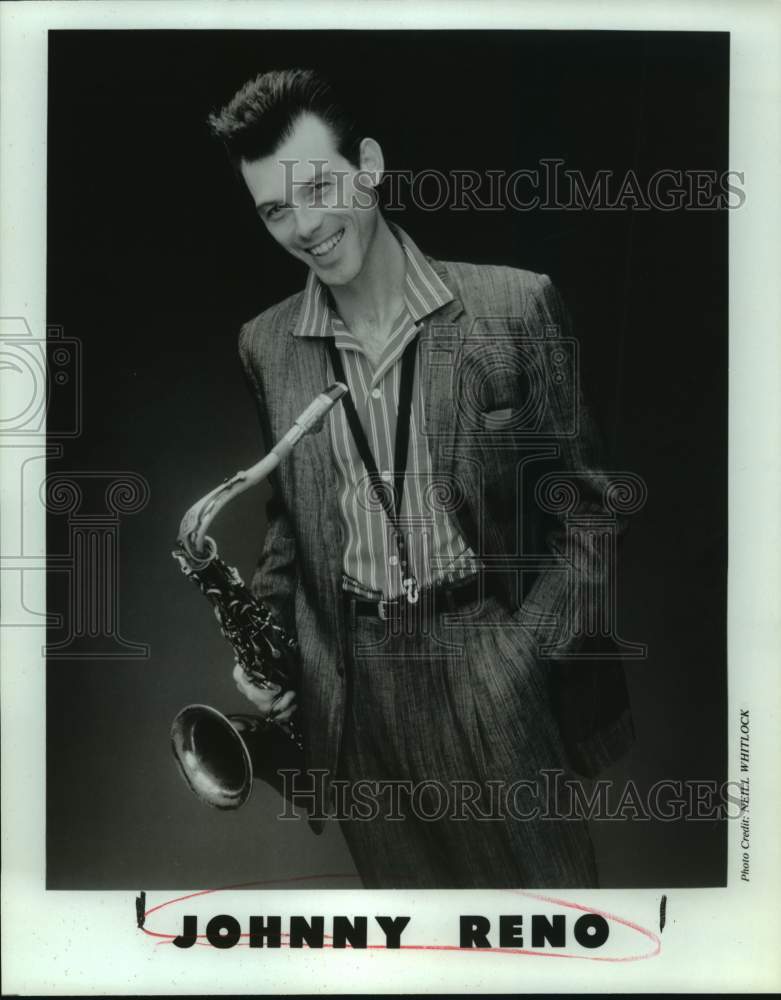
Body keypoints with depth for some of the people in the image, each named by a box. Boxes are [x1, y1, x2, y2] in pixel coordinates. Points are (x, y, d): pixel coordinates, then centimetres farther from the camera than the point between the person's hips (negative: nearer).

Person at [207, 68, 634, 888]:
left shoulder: (514, 306, -7)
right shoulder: (264, 346, 4)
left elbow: (583, 499, -3)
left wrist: (528, 648, -11)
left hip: (486, 661, -2)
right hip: (353, 682, 3)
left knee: (541, 876, 11)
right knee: (403, 881, 17)